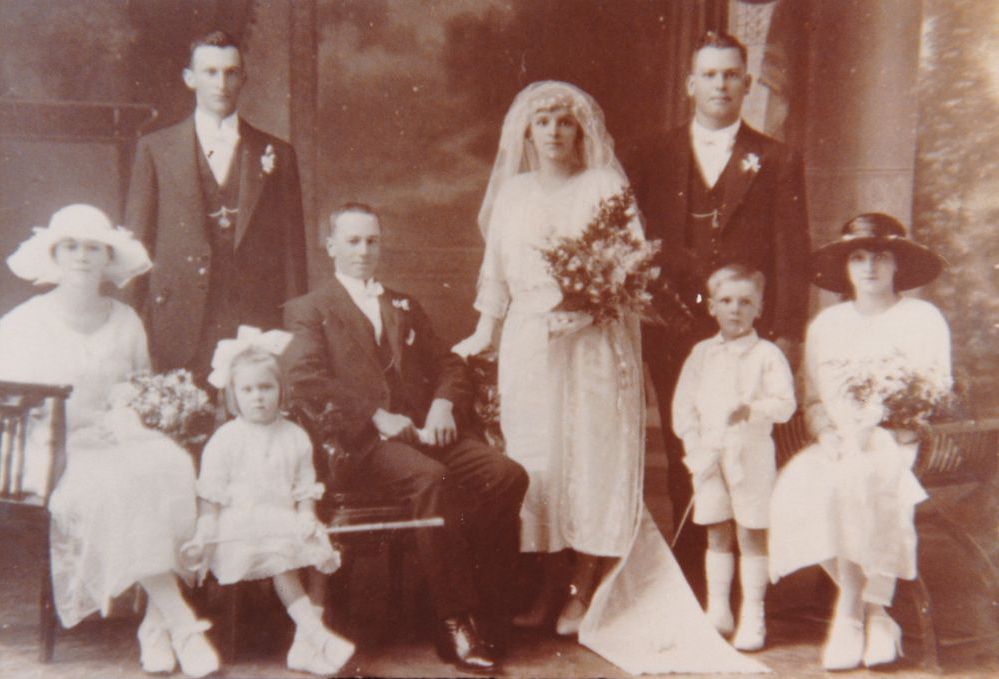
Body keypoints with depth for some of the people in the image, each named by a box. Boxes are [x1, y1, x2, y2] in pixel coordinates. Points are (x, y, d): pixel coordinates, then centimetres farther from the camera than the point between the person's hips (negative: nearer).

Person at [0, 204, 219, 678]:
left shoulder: (126, 322, 12)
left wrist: (124, 421, -4)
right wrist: (77, 428, -15)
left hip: (119, 441, 3)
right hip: (53, 450, -3)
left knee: (170, 468, -30)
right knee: (111, 488, -34)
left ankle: (156, 624, -25)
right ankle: (182, 625, -30)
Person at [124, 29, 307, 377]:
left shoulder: (276, 153, 11)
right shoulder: (155, 149, 10)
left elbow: (292, 248, 9)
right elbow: (136, 243, 8)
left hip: (256, 324, 1)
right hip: (180, 329, 0)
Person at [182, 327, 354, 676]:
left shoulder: (295, 437, 10)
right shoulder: (224, 440, 2)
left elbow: (305, 489, 10)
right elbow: (211, 495, 1)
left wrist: (307, 518, -7)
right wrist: (204, 534, -9)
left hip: (286, 520, 4)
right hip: (240, 524, -4)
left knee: (319, 556, -18)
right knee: (280, 559, -29)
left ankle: (304, 645, -13)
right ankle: (318, 634, -29)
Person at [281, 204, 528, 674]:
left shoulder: (405, 307, 31)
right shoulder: (308, 310, 14)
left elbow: (448, 364, 22)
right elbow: (306, 380, -3)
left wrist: (444, 404, -2)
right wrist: (376, 416, -14)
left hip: (427, 429, 5)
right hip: (365, 441, -5)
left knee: (508, 474, -22)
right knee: (430, 477, -36)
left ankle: (484, 616, -14)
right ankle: (455, 622, -26)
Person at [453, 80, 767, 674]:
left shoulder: (605, 185, 5)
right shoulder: (512, 192, 16)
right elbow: (497, 270, 17)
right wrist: (484, 333, 11)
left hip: (595, 341, -3)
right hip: (530, 345, 3)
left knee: (593, 454, -4)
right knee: (534, 457, 1)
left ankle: (584, 591, 5)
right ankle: (547, 585, 10)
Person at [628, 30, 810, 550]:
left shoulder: (779, 162, 8)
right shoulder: (654, 156, 12)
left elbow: (792, 254, 3)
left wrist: (787, 333, -6)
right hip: (673, 332, 2)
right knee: (683, 454, 7)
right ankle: (689, 561, 19)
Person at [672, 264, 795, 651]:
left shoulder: (767, 355, -1)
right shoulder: (702, 354, 10)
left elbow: (785, 404, -9)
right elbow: (684, 404, 8)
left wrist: (752, 408, -26)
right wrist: (695, 446, -3)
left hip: (751, 455, -3)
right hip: (709, 454, 3)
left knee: (752, 534, 1)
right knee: (717, 534, 10)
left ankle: (752, 615, 11)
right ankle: (717, 611, 19)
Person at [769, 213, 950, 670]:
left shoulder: (923, 318, 7)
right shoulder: (826, 324, 16)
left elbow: (937, 394, 0)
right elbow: (812, 400, 14)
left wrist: (875, 431, -15)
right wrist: (828, 434, -8)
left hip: (899, 442, -3)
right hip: (839, 445, 4)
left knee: (854, 481, -35)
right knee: (797, 486, -27)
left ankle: (849, 616, -20)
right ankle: (875, 612, -18)